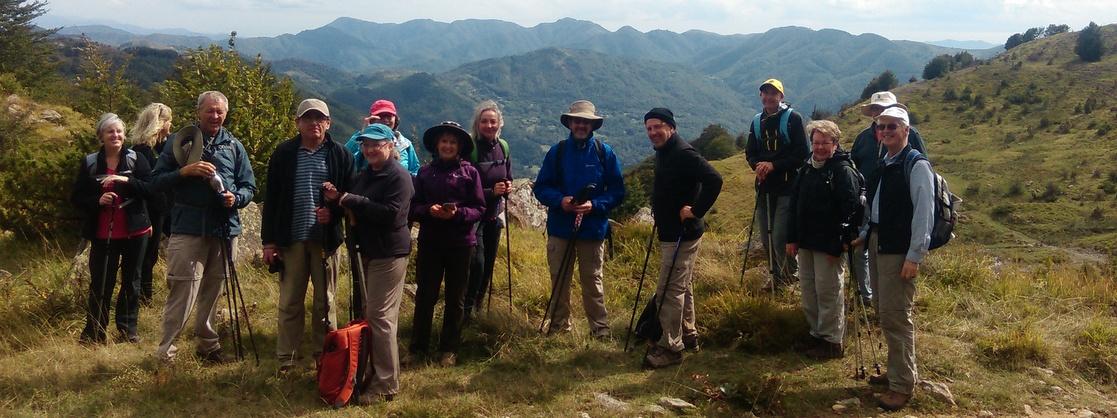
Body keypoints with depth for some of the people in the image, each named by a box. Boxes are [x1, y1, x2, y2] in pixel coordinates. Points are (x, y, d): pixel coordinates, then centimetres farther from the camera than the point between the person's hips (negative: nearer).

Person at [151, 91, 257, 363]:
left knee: (213, 291, 13)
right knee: (182, 292, -8)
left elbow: (249, 187, 13)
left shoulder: (234, 146, 13)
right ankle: (165, 351, -1)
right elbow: (157, 181, 2)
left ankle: (208, 345, 26)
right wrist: (185, 171, -14)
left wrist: (236, 198, -9)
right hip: (188, 228, -3)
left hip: (225, 228, 4)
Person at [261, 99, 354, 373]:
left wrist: (333, 211, -17)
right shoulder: (284, 154, 3)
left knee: (326, 302, 9)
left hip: (326, 239, 0)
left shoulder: (340, 155, 1)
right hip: (291, 238, 1)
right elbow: (272, 199, 3)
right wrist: (269, 240, 0)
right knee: (289, 302, 7)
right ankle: (285, 360, 16)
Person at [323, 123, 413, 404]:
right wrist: (338, 198, 0)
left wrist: (350, 200, -21)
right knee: (369, 312, 14)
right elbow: (355, 209, 22)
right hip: (367, 250, 9)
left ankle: (386, 384, 1)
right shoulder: (365, 174, 14)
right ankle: (374, 371, 26)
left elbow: (390, 214, -24)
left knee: (380, 315, -8)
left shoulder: (399, 177, -13)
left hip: (388, 253, -9)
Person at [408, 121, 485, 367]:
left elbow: (479, 209, -2)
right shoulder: (425, 172, 4)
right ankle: (417, 346, 18)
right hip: (430, 242, 1)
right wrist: (429, 210, -16)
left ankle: (449, 349, 22)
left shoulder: (469, 172, -1)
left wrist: (457, 214, -19)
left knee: (455, 298, 9)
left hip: (460, 244, -1)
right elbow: (413, 207, 4)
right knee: (425, 295, 4)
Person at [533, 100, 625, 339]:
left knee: (592, 281, 5)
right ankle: (559, 327, 24)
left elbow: (617, 192, -1)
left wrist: (595, 205, -17)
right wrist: (560, 200, -16)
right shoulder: (557, 151, 3)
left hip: (593, 229, -2)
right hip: (560, 228, 2)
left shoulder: (605, 153, 0)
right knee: (559, 281, 10)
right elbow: (541, 187, 4)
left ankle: (600, 330, 14)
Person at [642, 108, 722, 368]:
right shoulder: (663, 154, 11)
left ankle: (671, 347, 0)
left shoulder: (683, 154, -20)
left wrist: (696, 211, -25)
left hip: (681, 234, -10)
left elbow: (714, 180, -30)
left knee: (670, 289, -7)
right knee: (682, 286, 19)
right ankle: (688, 335, 32)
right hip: (671, 233, 10)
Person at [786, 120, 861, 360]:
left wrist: (838, 243, -20)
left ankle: (832, 342, 10)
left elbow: (851, 208, -18)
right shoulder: (807, 169, 12)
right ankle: (816, 334, 27)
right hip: (805, 242, 8)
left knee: (828, 292, -1)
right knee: (808, 291, 14)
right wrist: (792, 238, 11)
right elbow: (795, 204, 16)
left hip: (828, 244, -8)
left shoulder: (843, 171, -11)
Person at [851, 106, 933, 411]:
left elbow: (924, 213, -16)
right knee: (884, 311, 15)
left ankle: (902, 384, 7)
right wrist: (864, 235, 15)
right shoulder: (882, 164, 12)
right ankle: (897, 370, 29)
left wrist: (915, 256, -18)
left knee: (895, 315, -5)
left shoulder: (917, 165, -12)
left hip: (900, 250, -8)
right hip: (877, 245, 8)